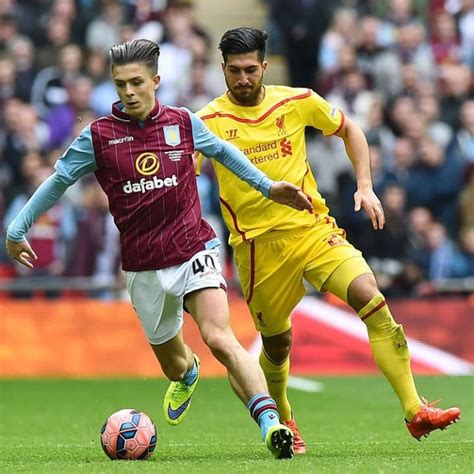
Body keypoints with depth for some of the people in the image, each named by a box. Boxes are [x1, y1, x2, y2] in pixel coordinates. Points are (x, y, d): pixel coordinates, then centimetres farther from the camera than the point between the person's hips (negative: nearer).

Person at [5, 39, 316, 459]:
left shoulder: (183, 123, 0)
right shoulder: (99, 135, -3)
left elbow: (223, 152, 20)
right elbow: (59, 181, 9)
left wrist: (268, 186, 24)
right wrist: (17, 230, 13)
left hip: (194, 252, -1)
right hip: (144, 269, 1)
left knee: (219, 338, -24)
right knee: (172, 361, 15)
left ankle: (270, 422, -33)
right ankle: (187, 373, 54)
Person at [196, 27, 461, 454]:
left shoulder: (298, 102, 1)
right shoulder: (208, 121, -5)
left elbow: (349, 130, 17)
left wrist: (365, 187, 6)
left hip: (313, 228, 1)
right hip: (257, 245, -1)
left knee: (372, 300, -20)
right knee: (277, 344, 8)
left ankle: (415, 411, -20)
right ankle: (282, 422, 41)